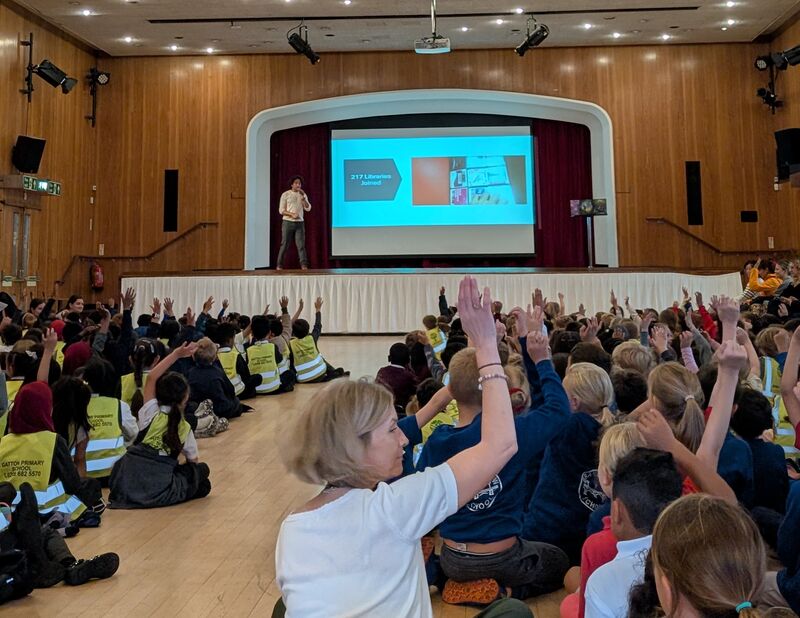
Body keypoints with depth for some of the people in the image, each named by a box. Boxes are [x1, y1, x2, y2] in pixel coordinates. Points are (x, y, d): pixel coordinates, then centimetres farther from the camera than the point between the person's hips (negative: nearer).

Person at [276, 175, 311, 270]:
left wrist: (303, 197, -12)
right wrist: (292, 214, -18)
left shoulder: (303, 195, 10)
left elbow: (308, 208, -1)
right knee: (284, 244, 0)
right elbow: (281, 210, -4)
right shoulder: (285, 194, 0)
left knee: (301, 244, -7)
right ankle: (279, 265, 7)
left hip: (300, 223, 3)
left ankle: (304, 265, -11)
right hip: (288, 222, -2)